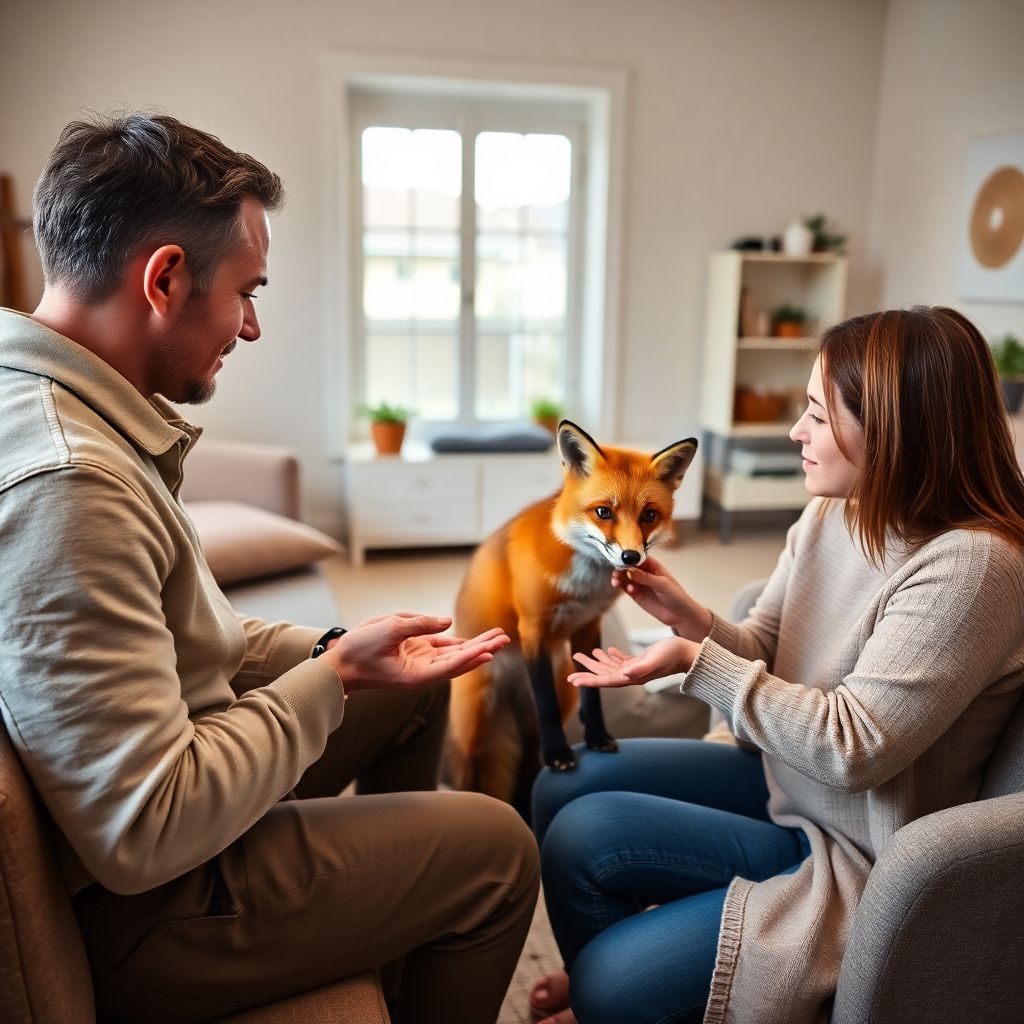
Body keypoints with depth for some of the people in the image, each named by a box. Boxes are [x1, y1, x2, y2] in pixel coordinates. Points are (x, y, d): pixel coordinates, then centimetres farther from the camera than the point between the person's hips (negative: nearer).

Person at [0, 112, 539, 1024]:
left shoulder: (76, 412, 1)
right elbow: (144, 837, -32)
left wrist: (334, 649, -3)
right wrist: (333, 678, -21)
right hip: (134, 910, -10)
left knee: (413, 689, 19)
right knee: (497, 847, -8)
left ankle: (392, 929, 39)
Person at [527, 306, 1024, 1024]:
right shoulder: (830, 517, -1)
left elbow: (854, 748, -27)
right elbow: (762, 657, 3)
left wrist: (695, 661, -27)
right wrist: (692, 618, -18)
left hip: (853, 857, -8)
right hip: (778, 774, 8)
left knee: (587, 860, -18)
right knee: (562, 788, 1)